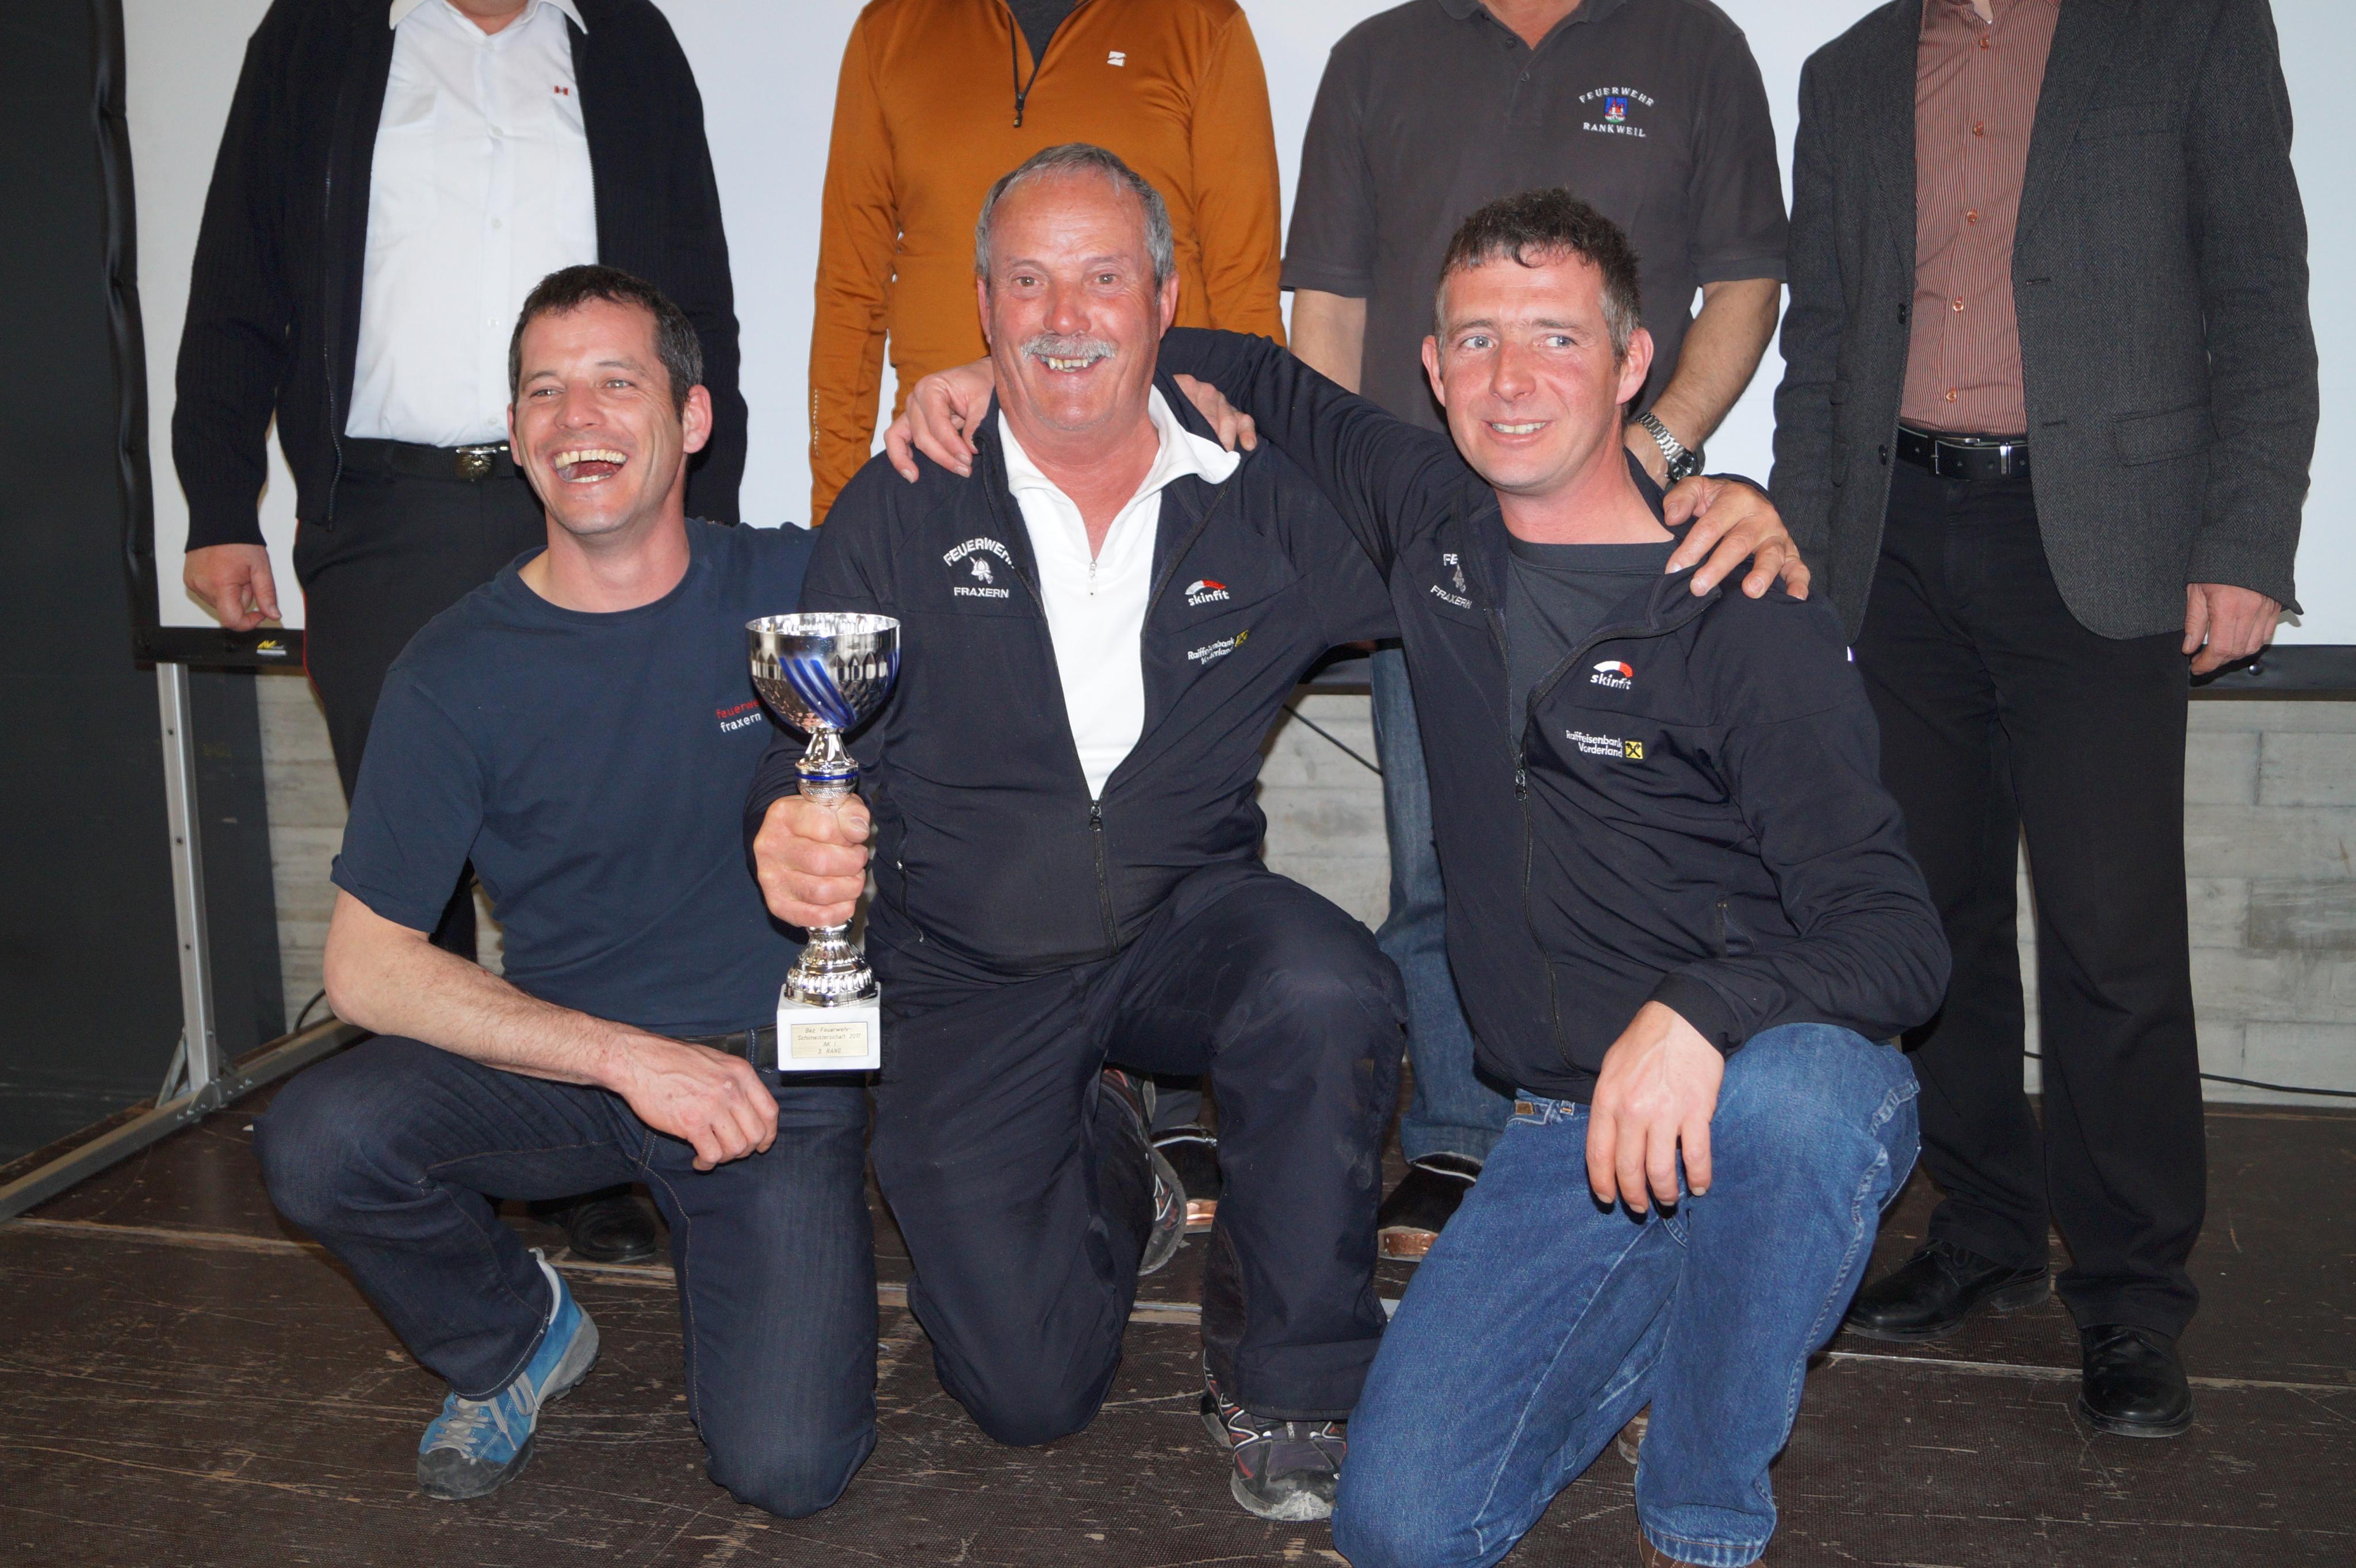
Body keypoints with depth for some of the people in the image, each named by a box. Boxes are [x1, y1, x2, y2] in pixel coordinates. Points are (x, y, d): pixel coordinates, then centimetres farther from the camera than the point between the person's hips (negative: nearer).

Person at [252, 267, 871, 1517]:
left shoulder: (795, 587, -4)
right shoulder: (460, 667, -6)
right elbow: (364, 965, -9)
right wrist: (630, 1057, -19)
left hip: (778, 1062, -1)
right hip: (558, 1069, 1)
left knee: (786, 1471, -17)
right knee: (317, 1143, -27)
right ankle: (513, 1342, 5)